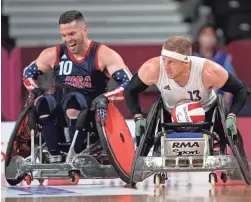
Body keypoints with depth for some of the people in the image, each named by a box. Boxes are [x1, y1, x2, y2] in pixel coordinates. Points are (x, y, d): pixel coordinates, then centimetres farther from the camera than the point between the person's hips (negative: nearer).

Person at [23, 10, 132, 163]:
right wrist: (36, 92, 0)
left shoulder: (103, 55, -7)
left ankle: (76, 156, -30)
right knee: (44, 103, -30)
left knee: (73, 100, -37)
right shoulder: (54, 55, 4)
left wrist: (105, 98, -28)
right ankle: (55, 158, -25)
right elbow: (28, 73, 19)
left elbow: (129, 84, -13)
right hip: (60, 110, 3)